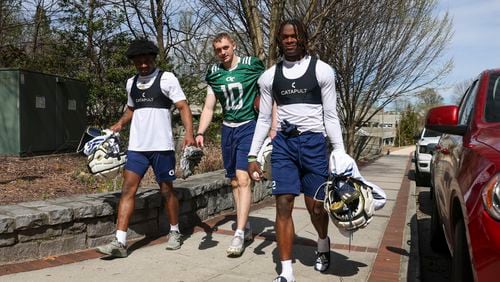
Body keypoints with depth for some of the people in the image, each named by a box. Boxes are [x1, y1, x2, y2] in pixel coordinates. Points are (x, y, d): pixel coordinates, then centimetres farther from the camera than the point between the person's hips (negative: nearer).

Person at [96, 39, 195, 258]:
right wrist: (120, 124, 10)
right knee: (128, 189, -4)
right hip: (137, 147, 5)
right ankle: (120, 242, -2)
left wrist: (189, 133, -22)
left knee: (166, 190, 6)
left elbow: (183, 107, -8)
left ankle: (175, 233, 26)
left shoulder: (166, 79, -3)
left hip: (162, 146, -4)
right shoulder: (131, 83, 14)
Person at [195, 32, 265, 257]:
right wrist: (200, 133, -5)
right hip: (228, 129, 5)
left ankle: (239, 234, -13)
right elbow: (208, 107, 8)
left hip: (248, 127, -5)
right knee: (234, 181, 10)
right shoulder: (214, 74, 7)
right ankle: (246, 226, 24)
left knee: (243, 179, -15)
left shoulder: (252, 66, -6)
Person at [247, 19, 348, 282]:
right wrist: (253, 156, 5)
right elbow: (264, 119, 10)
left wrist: (341, 154, -5)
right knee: (283, 206, -4)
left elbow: (331, 116, 0)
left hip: (314, 142, -2)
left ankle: (323, 243, 41)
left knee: (315, 206, 7)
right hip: (283, 143, 2)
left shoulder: (322, 70, 0)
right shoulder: (269, 76, 7)